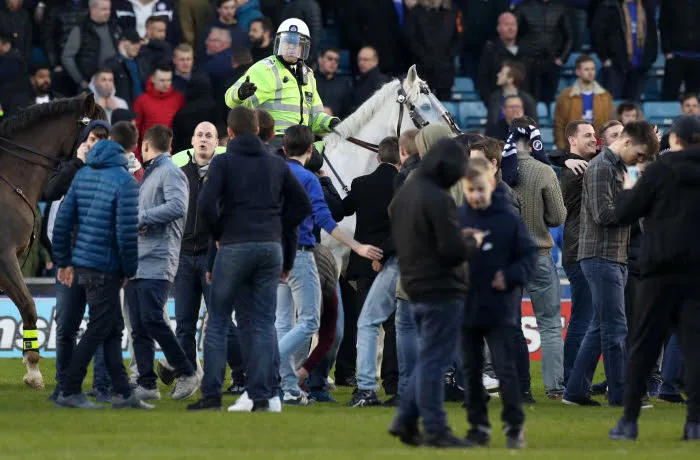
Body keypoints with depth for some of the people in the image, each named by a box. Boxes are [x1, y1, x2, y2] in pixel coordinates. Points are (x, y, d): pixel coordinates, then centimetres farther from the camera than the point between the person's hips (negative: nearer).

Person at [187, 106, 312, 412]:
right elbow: (303, 205, 11)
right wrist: (278, 228, 13)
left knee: (218, 321, 4)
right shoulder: (276, 164, 11)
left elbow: (206, 203, -14)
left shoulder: (223, 162, -1)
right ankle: (264, 394, 0)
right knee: (263, 323, 6)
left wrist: (218, 232, 2)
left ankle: (211, 393, -1)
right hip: (271, 247, 4)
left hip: (234, 248, -4)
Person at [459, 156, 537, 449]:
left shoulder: (509, 218, -4)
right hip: (466, 307, 3)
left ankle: (515, 426, 8)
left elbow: (529, 255, 0)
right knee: (471, 370, 9)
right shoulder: (456, 218, 0)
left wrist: (511, 276, -13)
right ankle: (478, 427, 19)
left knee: (505, 369, -3)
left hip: (500, 309, -3)